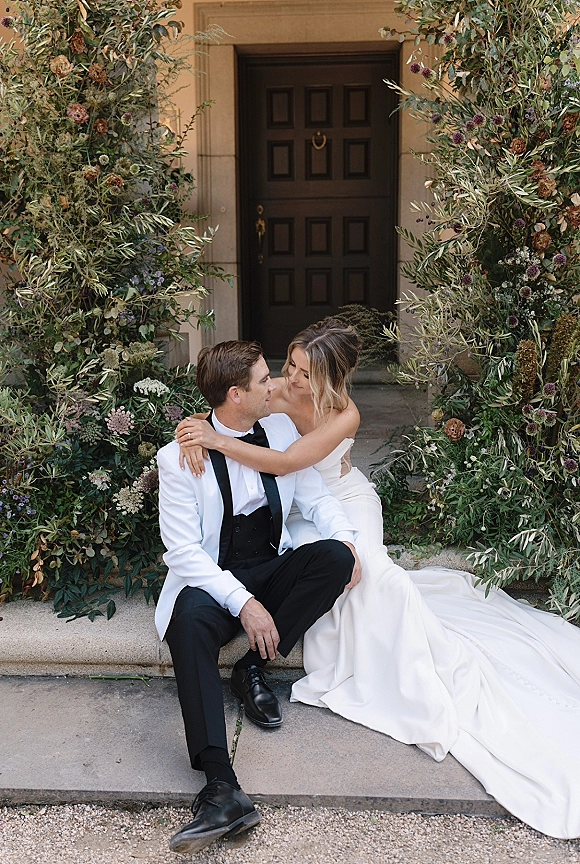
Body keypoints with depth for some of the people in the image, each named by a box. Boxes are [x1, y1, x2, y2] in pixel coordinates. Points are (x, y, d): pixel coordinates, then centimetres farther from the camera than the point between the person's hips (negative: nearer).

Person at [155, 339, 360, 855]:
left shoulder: (281, 429, 1)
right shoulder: (179, 458, -13)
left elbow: (314, 495, 7)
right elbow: (183, 552, -16)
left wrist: (345, 541, -15)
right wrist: (244, 603, -27)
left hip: (275, 569, 4)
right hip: (212, 579, -4)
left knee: (335, 557, -25)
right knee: (191, 621, -37)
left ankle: (253, 669, -12)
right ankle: (222, 786, -41)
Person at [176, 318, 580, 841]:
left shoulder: (345, 416, -26)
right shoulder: (277, 393, -18)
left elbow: (285, 462, -37)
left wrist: (217, 440, -44)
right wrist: (193, 432, -37)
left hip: (345, 501, -2)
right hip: (296, 511, 3)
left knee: (362, 563, -30)